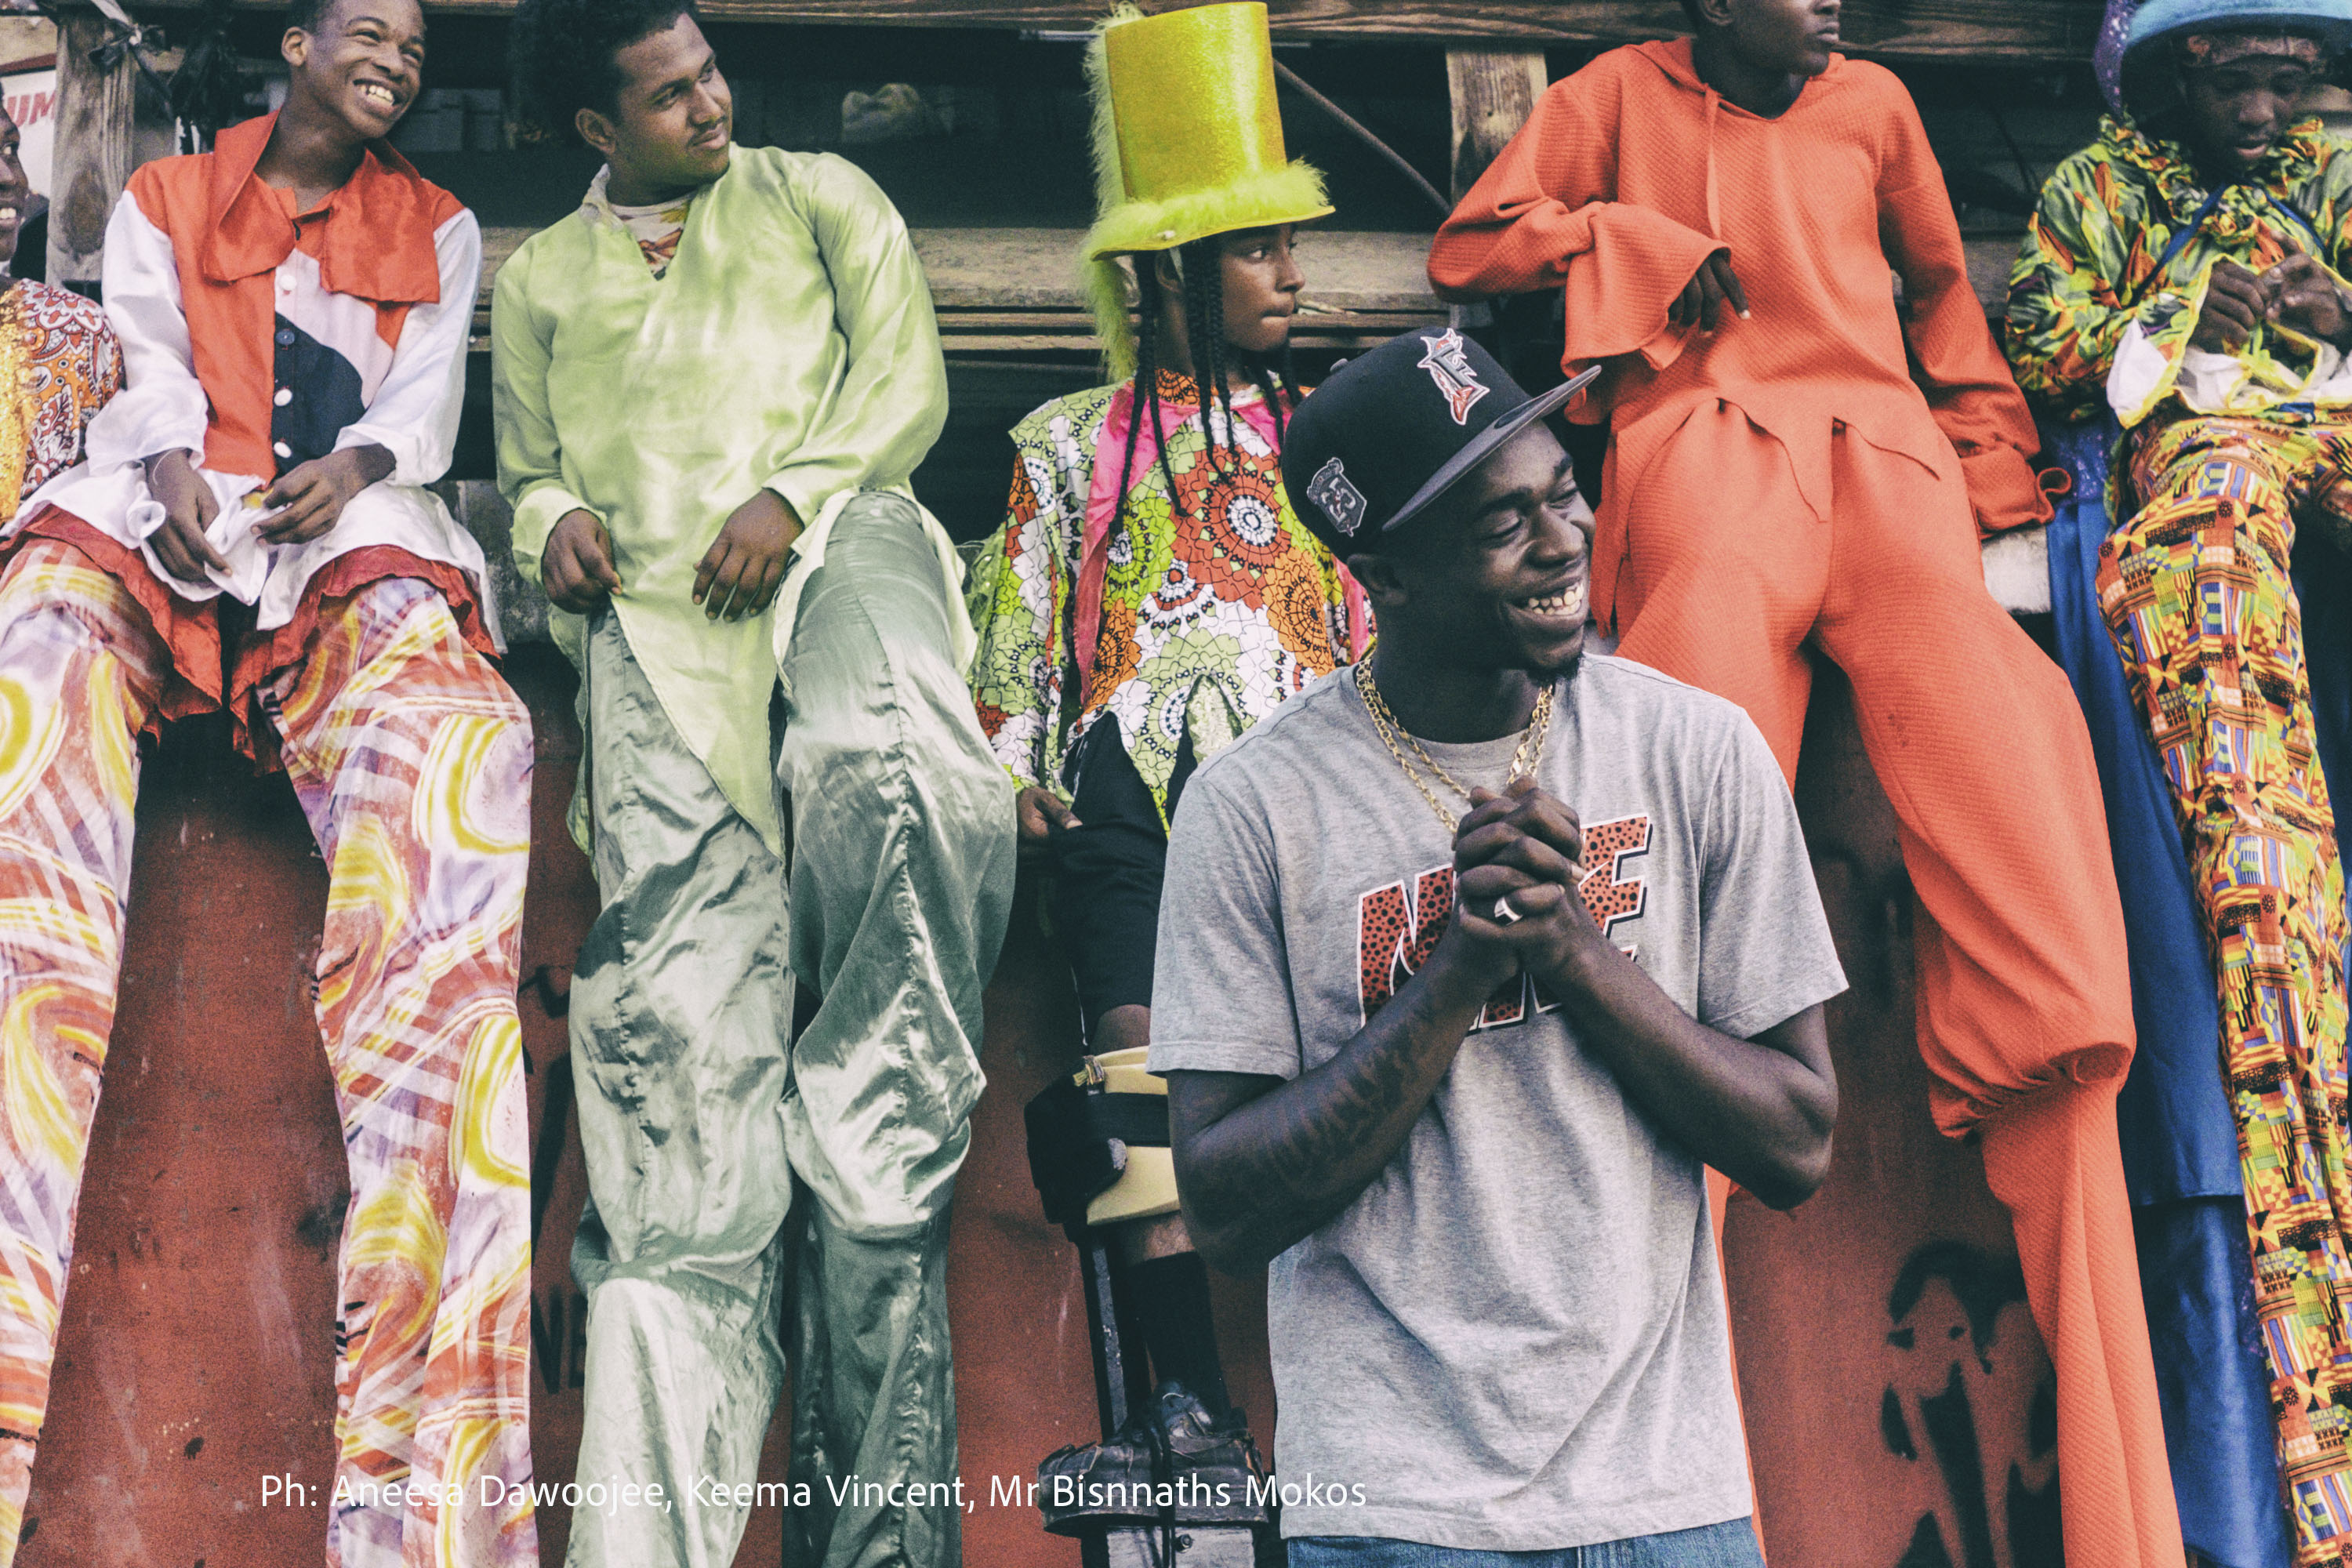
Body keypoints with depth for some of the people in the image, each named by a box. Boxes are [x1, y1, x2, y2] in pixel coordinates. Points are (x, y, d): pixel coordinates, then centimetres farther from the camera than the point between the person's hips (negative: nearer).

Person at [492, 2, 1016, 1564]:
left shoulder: (819, 195, 24)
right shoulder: (542, 280, 30)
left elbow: (907, 376, 12)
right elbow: (526, 467, 34)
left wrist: (792, 494, -5)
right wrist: (551, 519, 10)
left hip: (834, 541, -1)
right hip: (655, 611, 1)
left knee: (889, 765, -37)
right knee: (683, 949, -20)